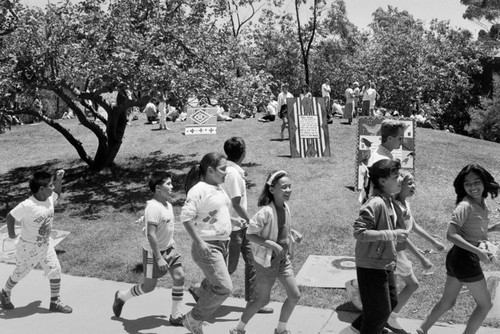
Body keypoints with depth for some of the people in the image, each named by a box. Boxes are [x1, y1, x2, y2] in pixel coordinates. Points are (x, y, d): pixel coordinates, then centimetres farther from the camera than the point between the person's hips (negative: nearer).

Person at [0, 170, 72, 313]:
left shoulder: (50, 198, -7)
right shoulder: (27, 206, -29)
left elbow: (57, 193, 16)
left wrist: (59, 179, 0)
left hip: (45, 245, 6)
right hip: (28, 248, -6)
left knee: (55, 270, 1)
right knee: (19, 274, 15)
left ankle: (55, 302, 15)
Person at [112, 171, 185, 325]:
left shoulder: (168, 205, 4)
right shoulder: (153, 207, -24)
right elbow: (151, 234, -27)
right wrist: (159, 258, -28)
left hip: (168, 248, 8)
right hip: (153, 251, -8)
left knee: (179, 277, -1)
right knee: (149, 286, 5)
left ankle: (176, 316, 11)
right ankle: (121, 296, 32)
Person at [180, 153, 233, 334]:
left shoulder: (219, 188, 12)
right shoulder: (199, 189, -15)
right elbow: (186, 216, -21)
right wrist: (199, 241, -25)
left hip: (222, 244, 9)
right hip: (207, 246, -9)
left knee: (213, 285, 18)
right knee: (224, 287, -15)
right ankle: (194, 319, 4)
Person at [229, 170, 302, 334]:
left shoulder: (285, 207, -2)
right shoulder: (266, 211, -25)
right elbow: (250, 234, -22)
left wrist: (289, 245, 7)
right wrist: (272, 244, -28)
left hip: (283, 259, 7)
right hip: (267, 261, -7)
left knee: (295, 295, 6)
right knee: (263, 300, 5)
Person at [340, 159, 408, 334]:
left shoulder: (388, 202, 7)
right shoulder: (375, 203, -22)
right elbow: (359, 232, -29)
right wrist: (392, 234, -26)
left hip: (385, 264, 10)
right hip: (372, 265, -10)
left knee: (391, 303, 21)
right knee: (379, 310, 3)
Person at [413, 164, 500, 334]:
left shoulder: (482, 204, 8)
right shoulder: (465, 206, -19)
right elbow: (451, 235, -25)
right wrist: (478, 251, -28)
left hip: (456, 257, 8)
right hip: (465, 258, -8)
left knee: (447, 302, 17)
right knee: (485, 304, 8)